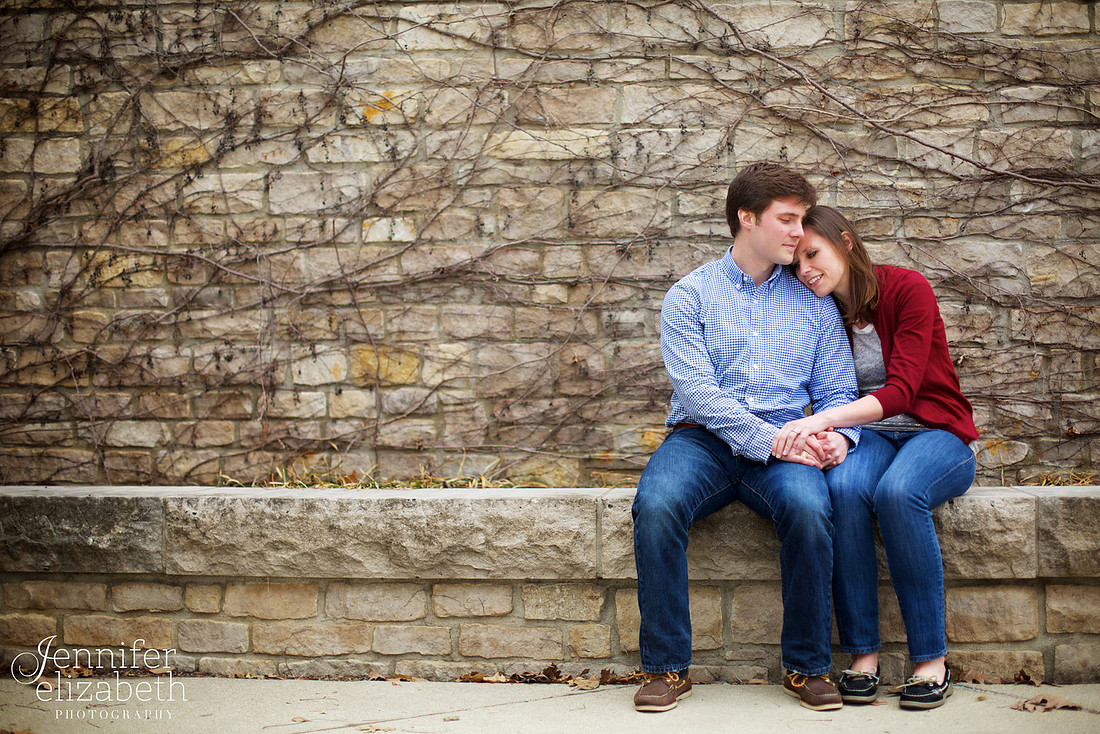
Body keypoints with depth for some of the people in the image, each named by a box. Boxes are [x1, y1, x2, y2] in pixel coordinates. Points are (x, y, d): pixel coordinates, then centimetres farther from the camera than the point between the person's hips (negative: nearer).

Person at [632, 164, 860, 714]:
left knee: (808, 507, -32)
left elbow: (837, 389, 14)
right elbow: (695, 389, -7)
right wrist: (770, 439, -18)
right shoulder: (691, 295, 6)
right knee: (655, 504, -33)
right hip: (702, 439, -1)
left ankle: (808, 667, -13)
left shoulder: (812, 301, 16)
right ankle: (667, 667, -16)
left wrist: (838, 435, -10)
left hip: (785, 444, 2)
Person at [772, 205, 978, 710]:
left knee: (897, 491, -37)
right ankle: (863, 656, -28)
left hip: (937, 433, -3)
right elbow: (831, 400, 2)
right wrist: (823, 437, -23)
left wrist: (825, 420, -36)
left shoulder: (907, 289, -11)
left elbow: (901, 389, -22)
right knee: (844, 487, -33)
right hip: (870, 436, 3)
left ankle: (931, 661, -26)